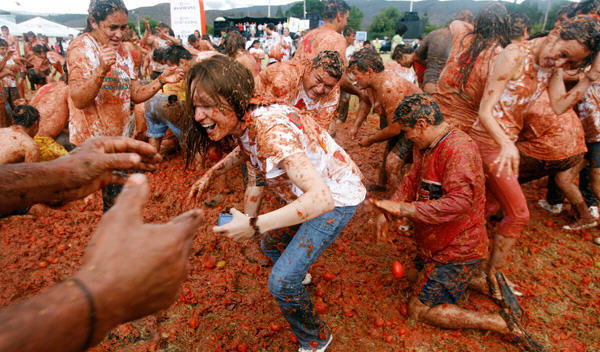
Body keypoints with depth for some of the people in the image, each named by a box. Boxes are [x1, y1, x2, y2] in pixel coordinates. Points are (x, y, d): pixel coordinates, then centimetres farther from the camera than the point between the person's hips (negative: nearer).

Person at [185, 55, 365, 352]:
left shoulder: (271, 130, -35)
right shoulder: (242, 123, -8)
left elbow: (321, 198, -43)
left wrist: (254, 225, -39)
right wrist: (211, 173, 6)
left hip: (334, 198, -8)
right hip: (308, 190, 9)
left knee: (281, 283, -10)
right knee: (271, 244, 24)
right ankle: (297, 274, 56)